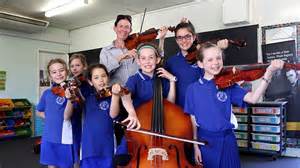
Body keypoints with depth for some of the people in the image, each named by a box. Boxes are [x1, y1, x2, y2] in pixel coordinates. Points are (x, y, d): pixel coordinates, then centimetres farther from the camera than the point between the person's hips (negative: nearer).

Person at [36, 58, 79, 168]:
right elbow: (39, 112, 19)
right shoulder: (47, 93, 4)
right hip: (49, 137, 3)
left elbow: (67, 115, -17)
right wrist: (50, 118, 2)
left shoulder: (70, 91, -8)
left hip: (66, 137, -3)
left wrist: (69, 98, -32)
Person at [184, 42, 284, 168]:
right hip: (204, 141, 0)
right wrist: (195, 146, -2)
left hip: (227, 140, 1)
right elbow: (193, 120, -1)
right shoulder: (193, 89, -4)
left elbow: (253, 98, -18)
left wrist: (268, 73, -27)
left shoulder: (228, 85, -4)